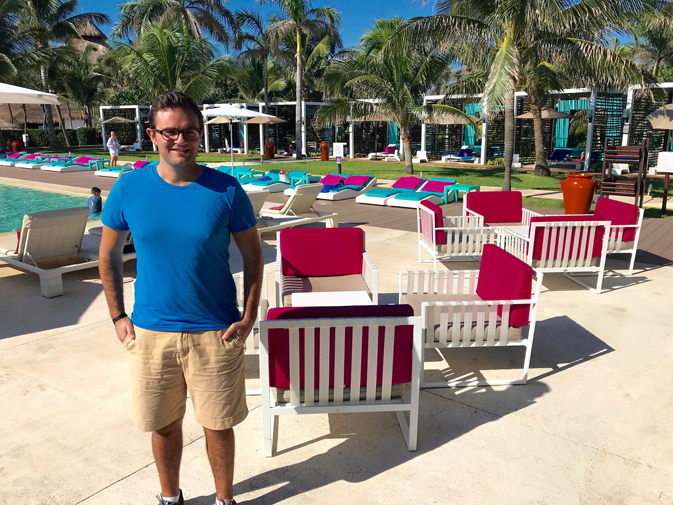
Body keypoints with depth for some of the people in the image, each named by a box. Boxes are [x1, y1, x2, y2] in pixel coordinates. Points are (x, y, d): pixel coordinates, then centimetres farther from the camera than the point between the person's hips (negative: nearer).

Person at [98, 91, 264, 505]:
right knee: (164, 424, 18)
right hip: (150, 332, 2)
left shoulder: (226, 190, -8)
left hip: (216, 332, -1)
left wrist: (249, 317, -7)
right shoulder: (129, 188, -4)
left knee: (218, 424, 13)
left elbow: (253, 256, -1)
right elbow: (109, 256, 7)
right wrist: (118, 316, 3)